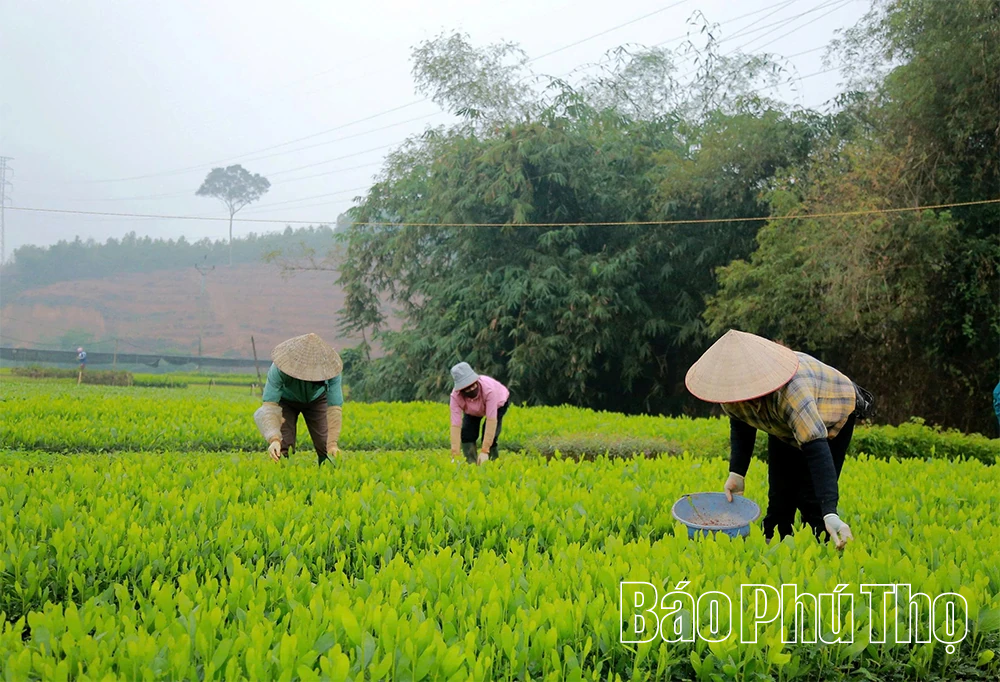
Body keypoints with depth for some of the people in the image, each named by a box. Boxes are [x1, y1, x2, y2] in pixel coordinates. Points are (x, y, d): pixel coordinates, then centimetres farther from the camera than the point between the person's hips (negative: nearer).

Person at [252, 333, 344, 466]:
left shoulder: (329, 368, -36)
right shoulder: (278, 369, -41)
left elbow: (334, 407, -33)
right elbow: (269, 405, -40)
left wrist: (332, 443, -43)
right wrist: (274, 439, -56)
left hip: (317, 400, 1)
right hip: (286, 400, -1)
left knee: (325, 447, -11)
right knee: (282, 447, -18)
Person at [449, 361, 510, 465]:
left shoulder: (488, 389, -45)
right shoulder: (456, 396, -36)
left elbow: (491, 420, -45)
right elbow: (455, 425, -37)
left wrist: (484, 451, -48)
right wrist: (455, 456, -41)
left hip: (498, 403, -3)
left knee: (490, 435, -21)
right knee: (467, 434, -16)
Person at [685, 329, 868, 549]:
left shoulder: (790, 391, -46)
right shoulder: (731, 392, -26)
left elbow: (817, 449, -51)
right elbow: (740, 425, -3)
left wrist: (830, 514, -59)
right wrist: (736, 473, -16)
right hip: (785, 427, 5)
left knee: (811, 497, -13)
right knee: (779, 493, 0)